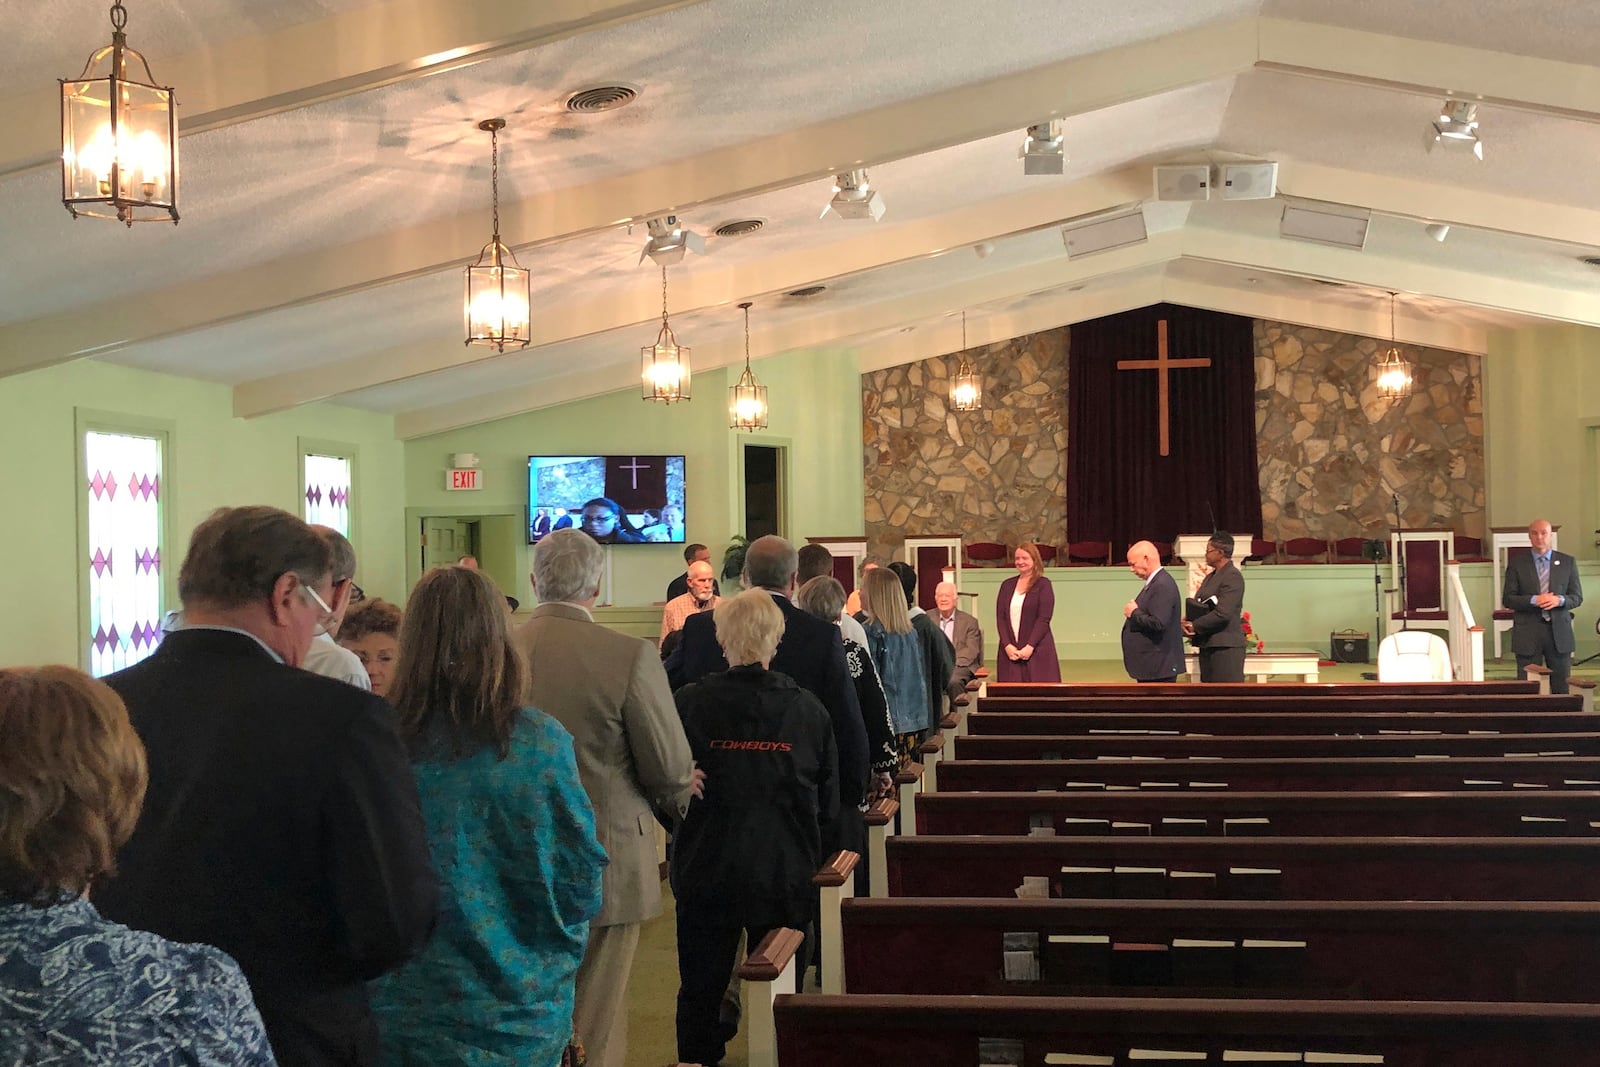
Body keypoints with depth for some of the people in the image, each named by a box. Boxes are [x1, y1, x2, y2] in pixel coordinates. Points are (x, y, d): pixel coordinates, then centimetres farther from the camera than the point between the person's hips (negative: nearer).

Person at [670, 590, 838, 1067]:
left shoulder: (689, 704, -11)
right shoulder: (809, 710, -7)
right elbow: (828, 803, 2)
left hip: (706, 874, -1)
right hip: (785, 878, 1)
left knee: (701, 992, 13)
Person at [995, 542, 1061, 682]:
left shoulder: (1043, 584, 1)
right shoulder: (1007, 585, 14)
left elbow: (1044, 619, -6)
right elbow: (1000, 618, 8)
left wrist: (1030, 647, -14)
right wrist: (1007, 645, -6)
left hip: (1037, 650, -4)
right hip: (1010, 650, 4)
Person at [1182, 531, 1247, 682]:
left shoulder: (1233, 576, -12)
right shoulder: (1210, 576, 19)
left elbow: (1223, 613, -21)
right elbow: (1196, 607, 20)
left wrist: (1195, 626, -11)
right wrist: (1188, 623, -2)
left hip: (1226, 647, -10)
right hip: (1207, 646, 10)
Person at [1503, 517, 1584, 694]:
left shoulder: (1567, 562, 8)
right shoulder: (1516, 563, 4)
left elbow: (1577, 596, 7)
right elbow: (1507, 598, 0)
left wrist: (1559, 600, -16)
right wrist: (1533, 600, -18)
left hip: (1559, 631, 1)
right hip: (1528, 633, -1)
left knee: (1562, 687, 5)